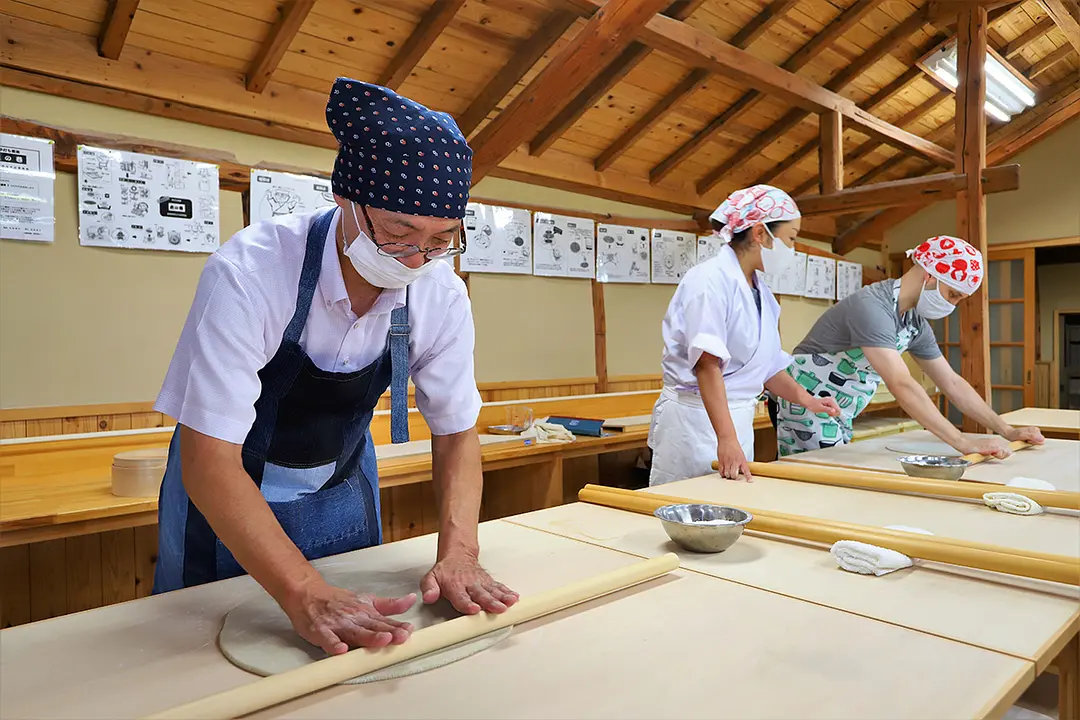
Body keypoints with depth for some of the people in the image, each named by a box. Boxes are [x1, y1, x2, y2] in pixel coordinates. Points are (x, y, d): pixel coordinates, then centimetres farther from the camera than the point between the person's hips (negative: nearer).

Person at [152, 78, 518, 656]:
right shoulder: (247, 275, -33)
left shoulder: (441, 296, -20)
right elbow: (208, 461, -32)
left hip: (342, 492, 4)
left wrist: (458, 554, -24)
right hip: (224, 492, -3)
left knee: (358, 649, 20)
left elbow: (456, 431, -10)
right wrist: (307, 596, -41)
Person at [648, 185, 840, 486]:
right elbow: (707, 363, -24)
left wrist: (808, 400, 5)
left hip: (739, 420, 8)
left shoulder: (761, 291, 13)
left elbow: (768, 366, 19)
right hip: (696, 418, -8)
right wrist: (726, 438, -30)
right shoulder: (711, 280, -14)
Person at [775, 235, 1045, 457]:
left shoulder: (917, 324, 5)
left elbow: (952, 383, 12)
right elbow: (901, 386, -35)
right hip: (805, 405, -9)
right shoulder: (871, 307, -26)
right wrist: (963, 443, -35)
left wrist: (1007, 431, 7)